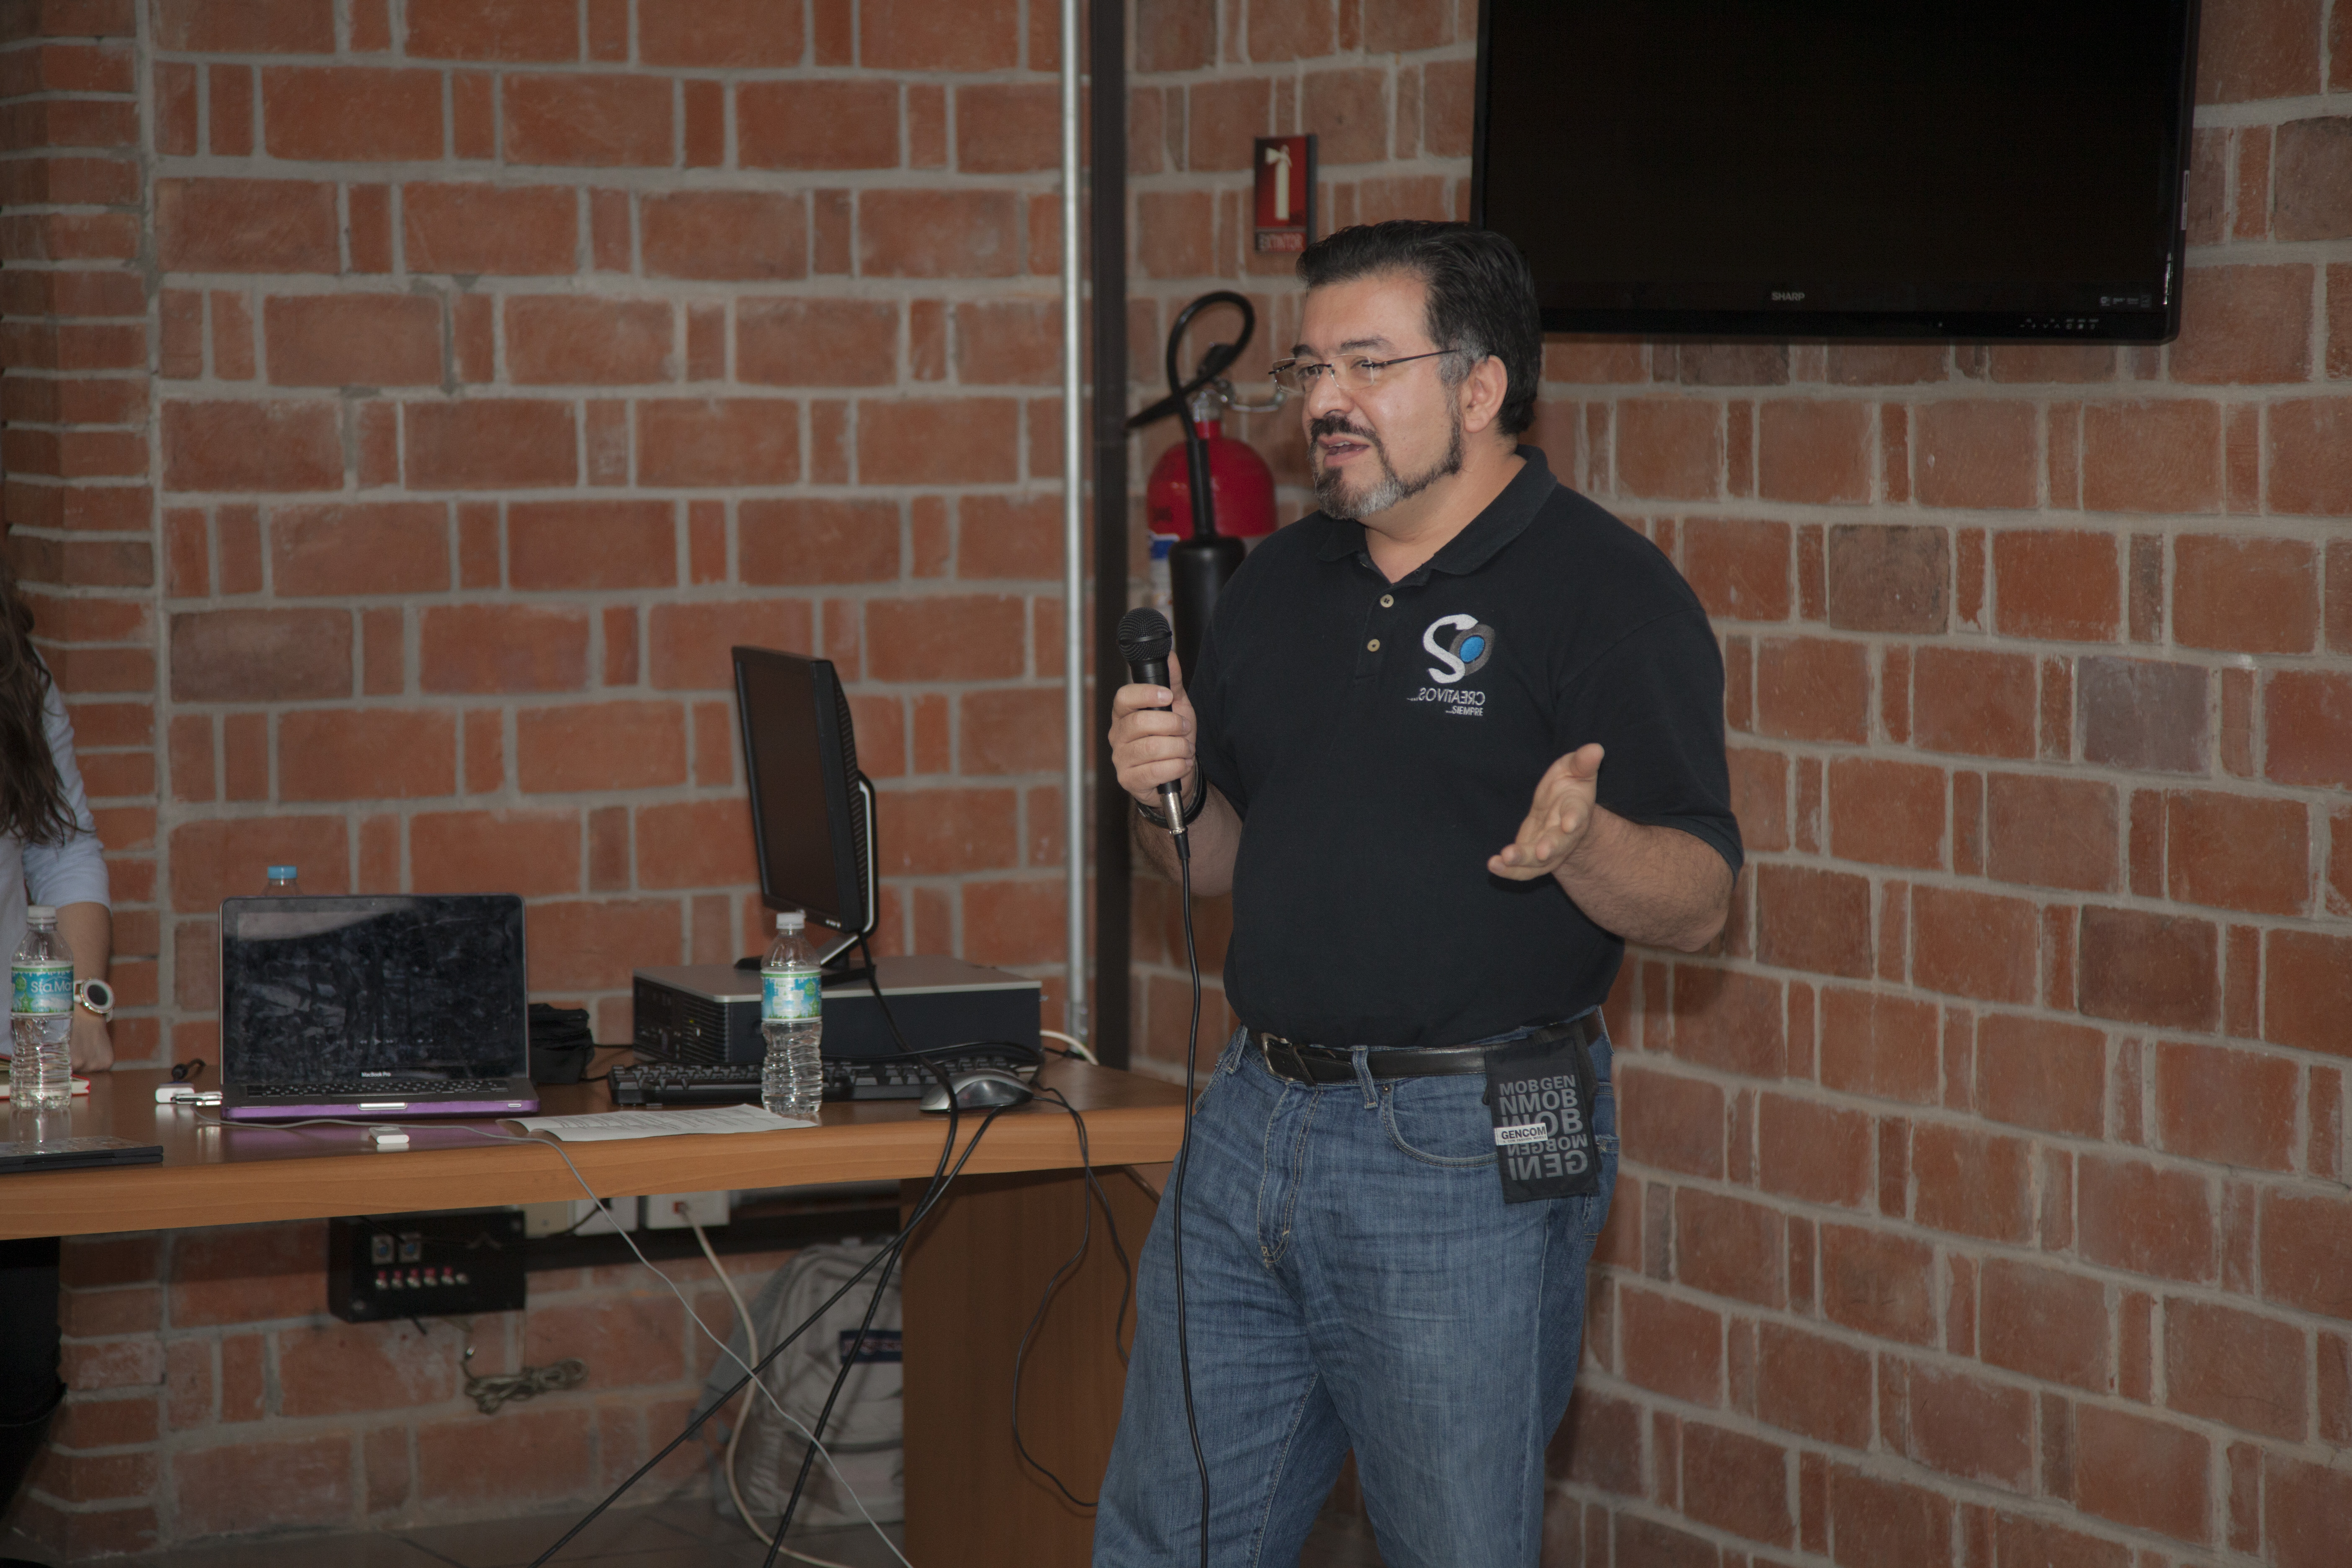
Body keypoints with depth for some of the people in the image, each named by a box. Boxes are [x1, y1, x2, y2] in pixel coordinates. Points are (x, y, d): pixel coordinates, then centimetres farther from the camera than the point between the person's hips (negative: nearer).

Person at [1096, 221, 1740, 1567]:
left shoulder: (1608, 592, -9)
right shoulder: (1284, 582, 13)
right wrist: (1168, 794, -2)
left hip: (1470, 1153, -7)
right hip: (1253, 1117, 7)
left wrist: (1580, 843, -33)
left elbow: (1699, 903, -13)